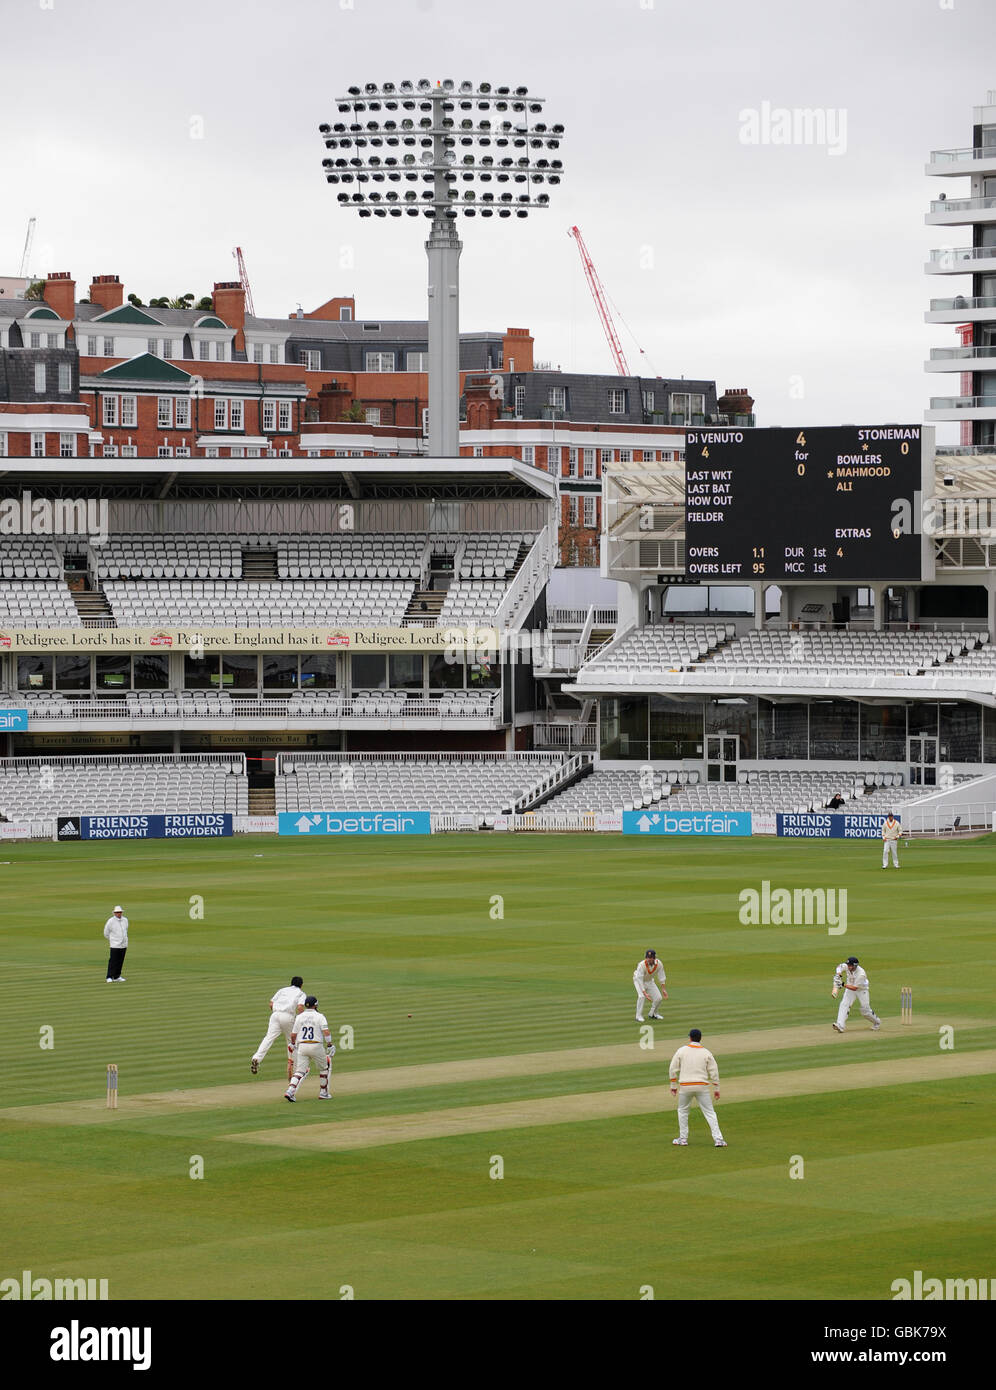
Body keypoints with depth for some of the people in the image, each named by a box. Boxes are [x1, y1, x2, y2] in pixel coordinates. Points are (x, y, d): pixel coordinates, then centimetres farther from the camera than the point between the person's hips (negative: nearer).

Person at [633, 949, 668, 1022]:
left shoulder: (658, 964, -22)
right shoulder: (642, 965, -36)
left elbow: (661, 977, -8)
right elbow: (639, 980, -37)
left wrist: (663, 989, -10)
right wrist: (644, 993, -44)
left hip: (650, 981, 5)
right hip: (639, 980, -5)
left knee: (658, 997, -2)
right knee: (641, 996, -26)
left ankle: (653, 1013, 22)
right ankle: (639, 1016, -16)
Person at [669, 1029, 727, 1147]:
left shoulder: (681, 1051, 1)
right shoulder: (706, 1053, 2)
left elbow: (673, 1069, 2)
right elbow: (714, 1072, 2)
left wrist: (673, 1086, 12)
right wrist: (716, 1089, 9)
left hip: (685, 1087, 0)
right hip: (702, 1087, 0)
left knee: (682, 1111, 20)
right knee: (710, 1112, 4)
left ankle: (683, 1138, 20)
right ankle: (718, 1139, -4)